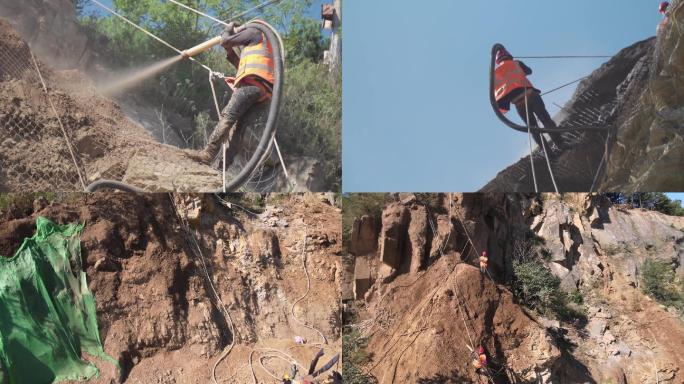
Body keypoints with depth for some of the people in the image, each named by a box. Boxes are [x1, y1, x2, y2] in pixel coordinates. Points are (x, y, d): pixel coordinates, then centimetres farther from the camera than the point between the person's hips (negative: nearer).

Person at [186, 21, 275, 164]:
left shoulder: (254, 32, 13)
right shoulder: (262, 45, 38)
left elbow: (225, 41, 9)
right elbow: (243, 68, 38)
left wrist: (228, 29, 29)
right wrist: (230, 52, 34)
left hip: (253, 83, -10)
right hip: (261, 87, 10)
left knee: (227, 116, -19)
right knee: (235, 122, 3)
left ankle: (208, 154, -27)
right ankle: (226, 161, -6)